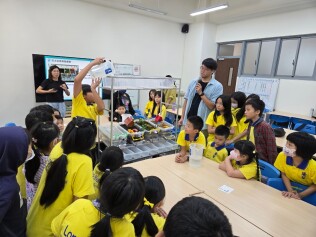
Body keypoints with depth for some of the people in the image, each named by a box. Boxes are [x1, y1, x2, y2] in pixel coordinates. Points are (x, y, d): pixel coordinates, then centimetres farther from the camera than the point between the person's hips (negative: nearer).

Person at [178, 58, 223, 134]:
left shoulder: (217, 86, -6)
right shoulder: (193, 82, 6)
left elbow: (212, 106, -12)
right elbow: (186, 100, 9)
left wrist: (201, 93, -18)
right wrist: (182, 117, 7)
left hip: (203, 124, -4)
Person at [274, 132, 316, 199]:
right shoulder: (282, 156, -19)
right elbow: (283, 174, -5)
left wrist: (300, 195, -21)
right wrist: (290, 190, -17)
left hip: (307, 192, -2)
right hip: (290, 186, 2)